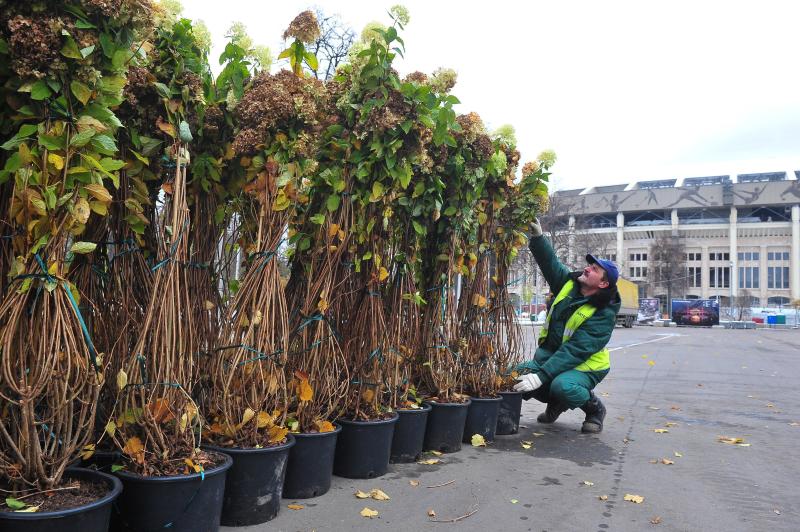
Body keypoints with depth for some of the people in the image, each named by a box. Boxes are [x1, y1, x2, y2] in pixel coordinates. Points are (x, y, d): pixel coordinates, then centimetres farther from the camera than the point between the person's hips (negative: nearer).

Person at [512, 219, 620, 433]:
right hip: (550, 355, 7)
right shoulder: (569, 283, -2)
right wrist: (537, 237, -23)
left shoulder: (604, 315, -22)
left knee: (562, 386, -38)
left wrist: (541, 376, -35)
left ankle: (595, 408, -2)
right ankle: (556, 404, 14)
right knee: (515, 376, -16)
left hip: (584, 367, -6)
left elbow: (575, 351, -29)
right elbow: (550, 262, -3)